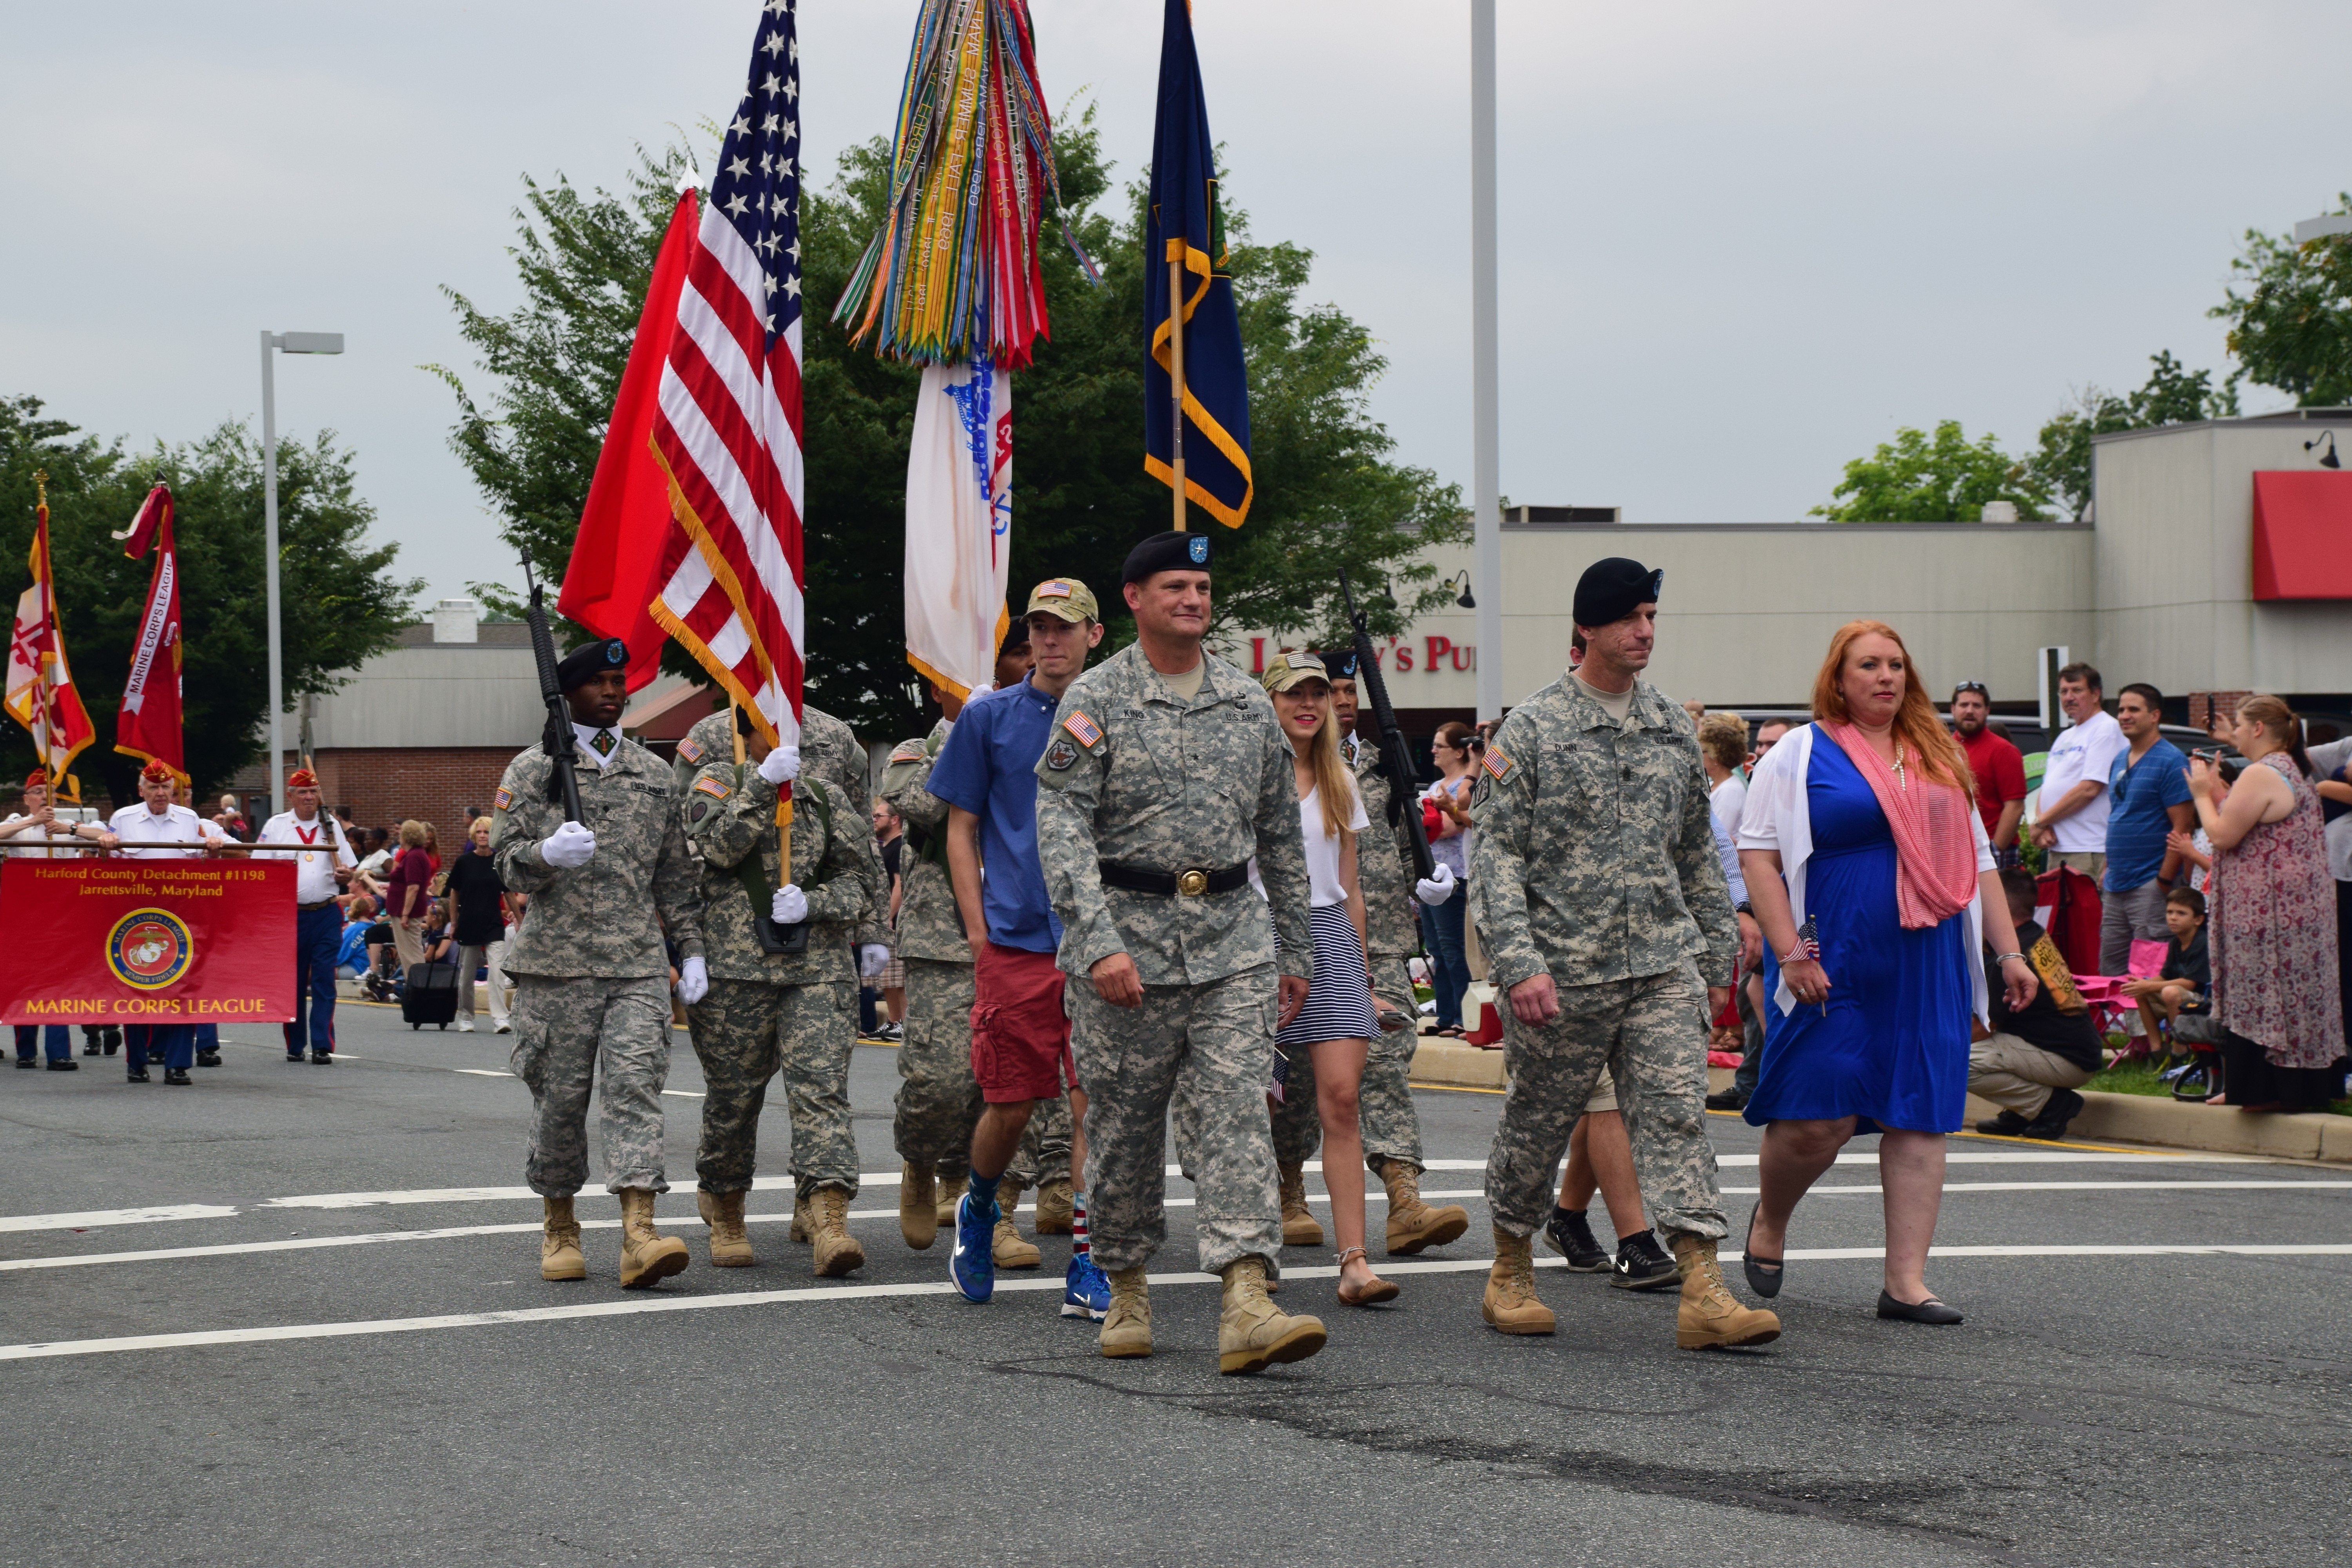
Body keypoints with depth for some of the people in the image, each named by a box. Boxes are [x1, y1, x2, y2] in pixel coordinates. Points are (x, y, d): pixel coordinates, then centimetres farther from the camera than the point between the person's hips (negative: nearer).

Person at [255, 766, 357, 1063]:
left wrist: (345, 874, -8)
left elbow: (349, 869, 13)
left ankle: (323, 1047, -5)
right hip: (290, 914, -1)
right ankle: (294, 1046, 13)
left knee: (324, 982, -4)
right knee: (293, 983, 4)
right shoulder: (275, 826, 6)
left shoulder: (331, 826, 11)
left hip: (326, 914, 1)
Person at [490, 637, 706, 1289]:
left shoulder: (654, 773, 16)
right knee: (559, 1098, 4)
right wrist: (546, 854, -22)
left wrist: (692, 948, 13)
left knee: (636, 1087, -12)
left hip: (639, 965, 2)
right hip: (557, 963, -2)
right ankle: (559, 1229, 20)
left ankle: (639, 1235, -21)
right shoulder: (534, 769, 5)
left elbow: (675, 873, 20)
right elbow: (506, 861, 0)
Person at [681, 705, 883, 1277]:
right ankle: (724, 1218, 26)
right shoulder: (719, 781, 8)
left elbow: (863, 880, 10)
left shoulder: (826, 795, 15)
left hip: (820, 970, 1)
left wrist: (812, 904, -7)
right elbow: (719, 843, -12)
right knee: (732, 1097, 6)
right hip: (736, 969, -1)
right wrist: (764, 784, -19)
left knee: (821, 1089, -13)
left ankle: (828, 1222, -21)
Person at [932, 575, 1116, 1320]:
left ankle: (1086, 1270, -3)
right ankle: (979, 1209, 33)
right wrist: (978, 929, 0)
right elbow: (962, 831, 8)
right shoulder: (989, 716, 6)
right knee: (1009, 1105, 3)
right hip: (1014, 941, 0)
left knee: (1095, 1101, -6)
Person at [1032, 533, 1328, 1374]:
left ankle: (1246, 1305, -19)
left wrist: (1296, 952, 16)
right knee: (1124, 1126, 6)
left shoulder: (1248, 703, 11)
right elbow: (1061, 825, -12)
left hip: (1232, 940, 3)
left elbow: (1280, 833, 18)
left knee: (1239, 1113, -10)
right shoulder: (1095, 699, -3)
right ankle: (1126, 1288, 25)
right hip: (1126, 934, -3)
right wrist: (1100, 941, -23)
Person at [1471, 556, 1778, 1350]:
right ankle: (1510, 1272, 27)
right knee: (1537, 1122, 8)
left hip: (1664, 965, 4)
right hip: (1563, 971, -3)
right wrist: (1519, 963, -17)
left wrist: (1719, 952, 18)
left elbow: (1698, 852, 20)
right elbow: (1497, 854, -7)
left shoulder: (1674, 729, 12)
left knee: (1677, 1112, -8)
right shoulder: (1531, 728, -4)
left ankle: (1703, 1293, -15)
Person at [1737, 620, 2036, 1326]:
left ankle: (1907, 1281, 3)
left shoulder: (1939, 759, 16)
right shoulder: (1800, 756, -1)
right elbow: (1758, 855, -6)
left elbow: (1977, 861, 20)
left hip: (1929, 969, 5)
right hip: (1833, 968, -5)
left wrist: (2009, 952, 13)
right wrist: (1791, 953, -15)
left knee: (1920, 1119, 0)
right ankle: (1769, 1221, 24)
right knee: (1820, 1120, -6)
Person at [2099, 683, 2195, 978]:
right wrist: (2107, 872, 16)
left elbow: (2182, 827, -15)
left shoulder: (2170, 762, -10)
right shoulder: (2119, 761, 15)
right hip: (2115, 887, 8)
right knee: (2110, 973, 10)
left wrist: (2164, 882, -18)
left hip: (2150, 886, -8)